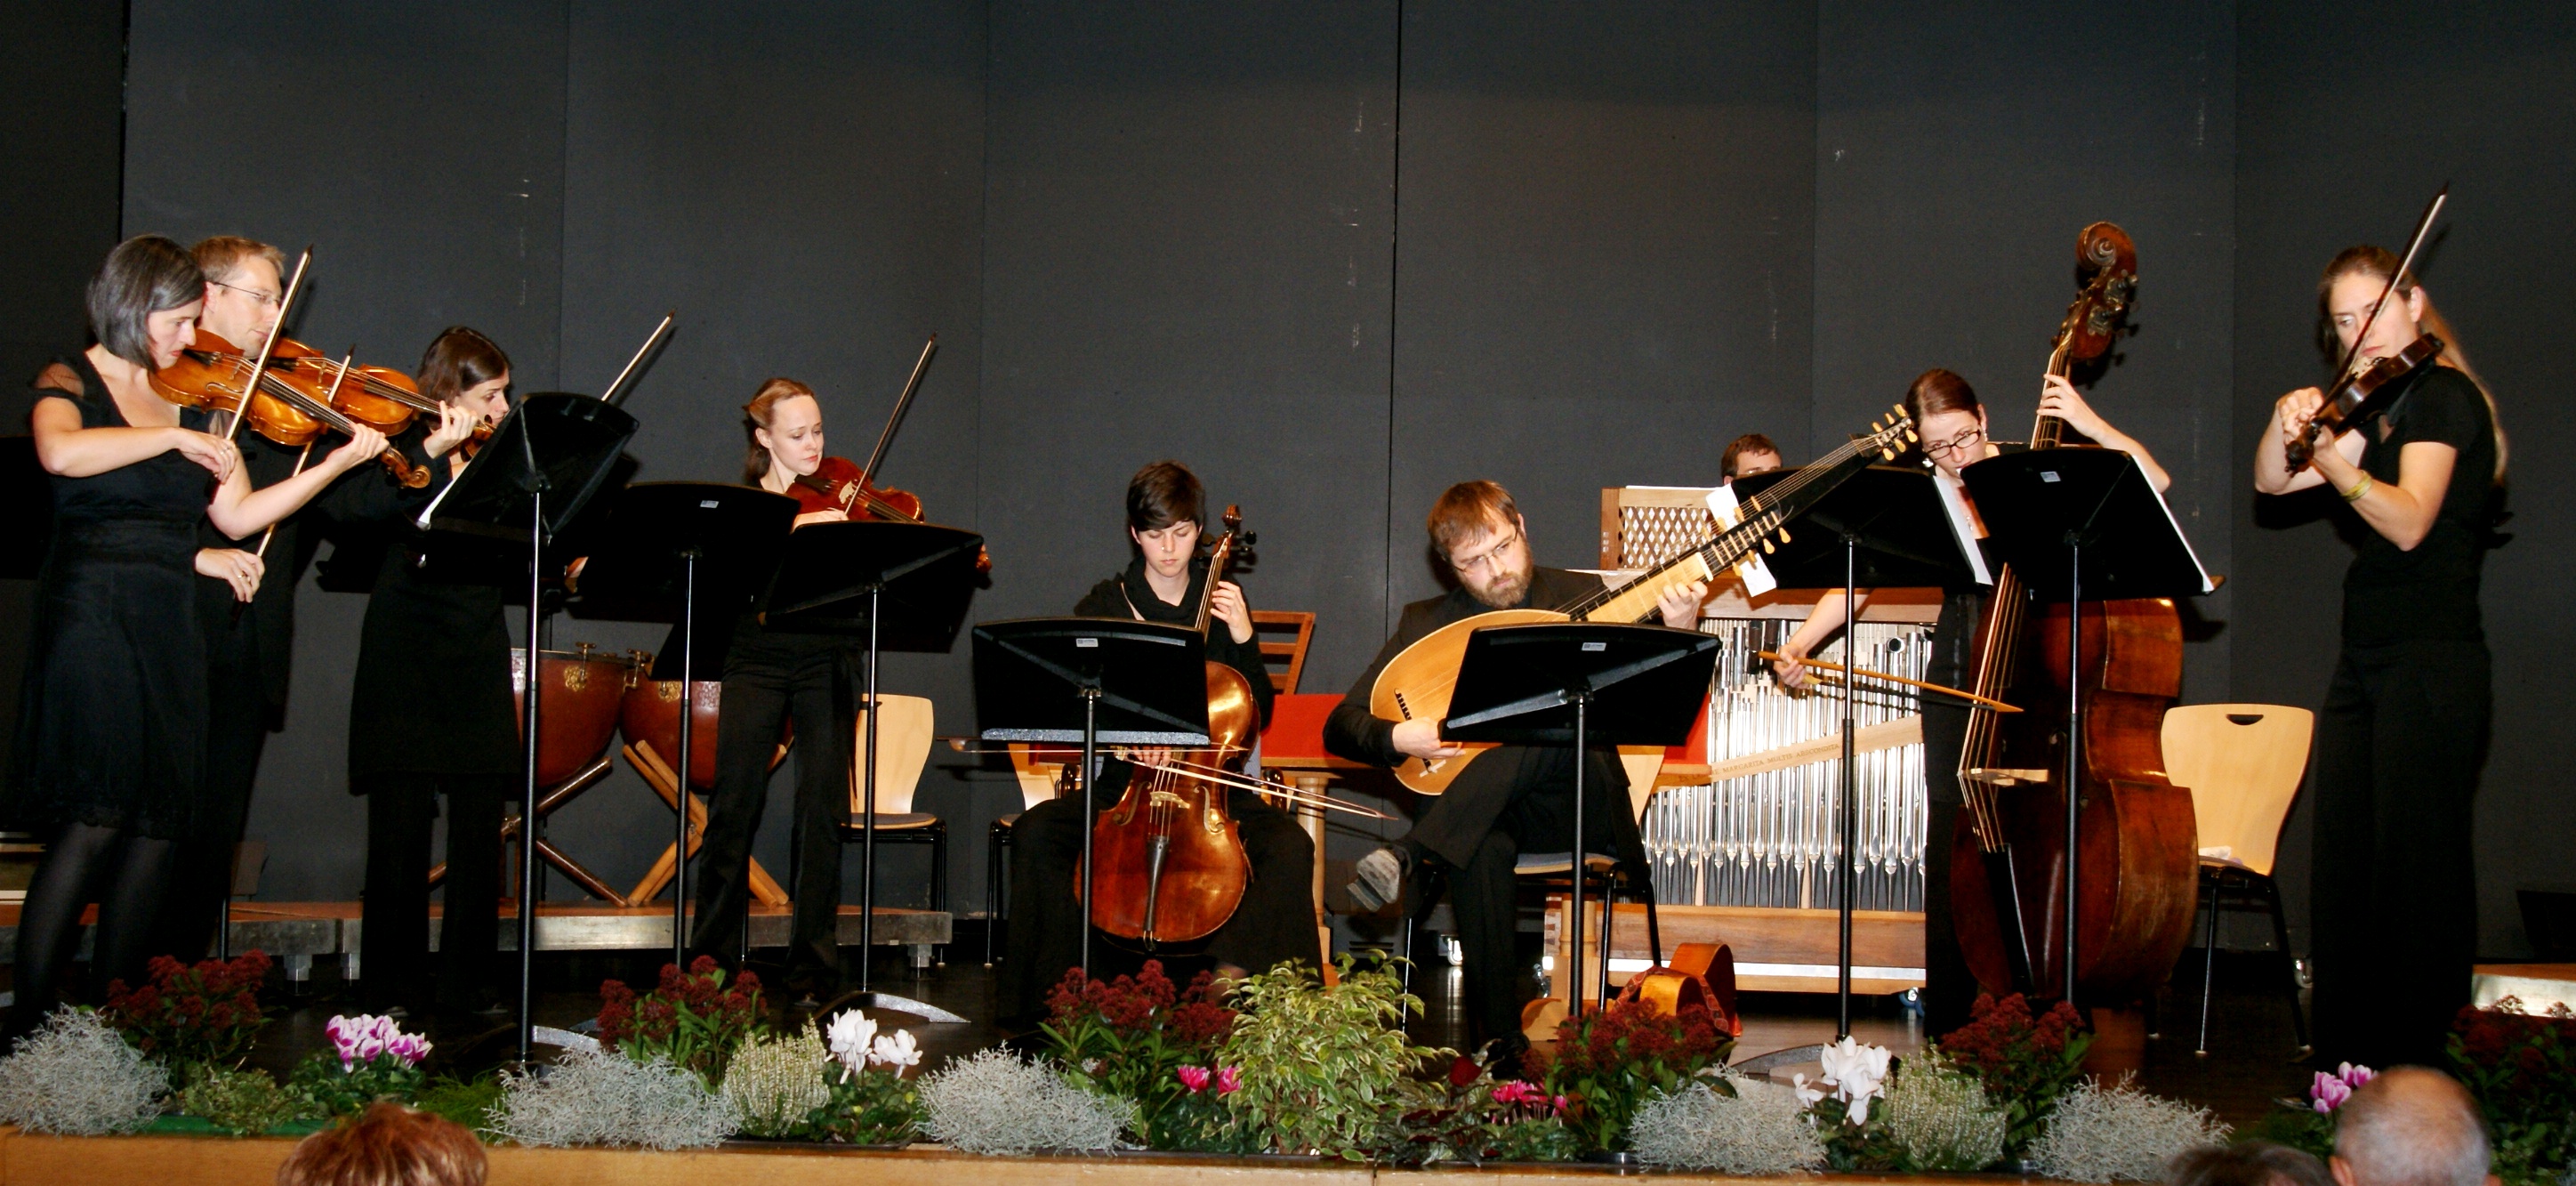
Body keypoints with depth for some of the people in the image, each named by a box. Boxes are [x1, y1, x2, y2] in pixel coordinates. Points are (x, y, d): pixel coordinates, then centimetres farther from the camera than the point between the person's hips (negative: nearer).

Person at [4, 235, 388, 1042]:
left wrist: (336, 464, 4)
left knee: (158, 825, 2)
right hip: (93, 613, -6)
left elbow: (238, 515, 12)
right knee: (94, 817, -15)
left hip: (171, 630, 6)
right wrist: (174, 437, -21)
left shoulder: (192, 400, 17)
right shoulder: (71, 384, 0)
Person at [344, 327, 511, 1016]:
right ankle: (391, 988, 7)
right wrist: (431, 455, -30)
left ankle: (468, 985, 11)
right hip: (406, 655, -4)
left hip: (478, 657, 4)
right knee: (402, 824, -2)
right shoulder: (403, 449, -3)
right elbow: (354, 508, -23)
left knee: (481, 826, 3)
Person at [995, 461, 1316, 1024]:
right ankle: (1063, 982, -15)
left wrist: (1243, 637, -9)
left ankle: (1231, 978, -20)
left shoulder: (1221, 602, 9)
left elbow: (1259, 712, 6)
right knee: (1036, 833, -27)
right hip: (1123, 787, 0)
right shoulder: (1103, 607, 5)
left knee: (1291, 846, -29)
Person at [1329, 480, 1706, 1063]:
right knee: (1482, 852, -37)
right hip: (1475, 814, 1)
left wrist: (1678, 632, -20)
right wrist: (1396, 738, -17)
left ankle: (1409, 857, -40)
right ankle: (1499, 1040, -30)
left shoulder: (1581, 599, 5)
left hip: (1575, 801, 0)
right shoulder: (1427, 623, 7)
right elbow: (1339, 728, 5)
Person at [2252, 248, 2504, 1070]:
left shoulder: (2442, 394, -8)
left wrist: (2331, 458, -36)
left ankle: (2419, 1073, -2)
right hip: (2363, 662, 9)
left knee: (2414, 869, -6)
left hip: (2430, 666, -9)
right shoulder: (2377, 409, 17)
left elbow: (2409, 521, -22)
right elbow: (2270, 483, 15)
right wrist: (2288, 425, -5)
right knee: (2343, 863, 7)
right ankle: (2345, 1068, 12)